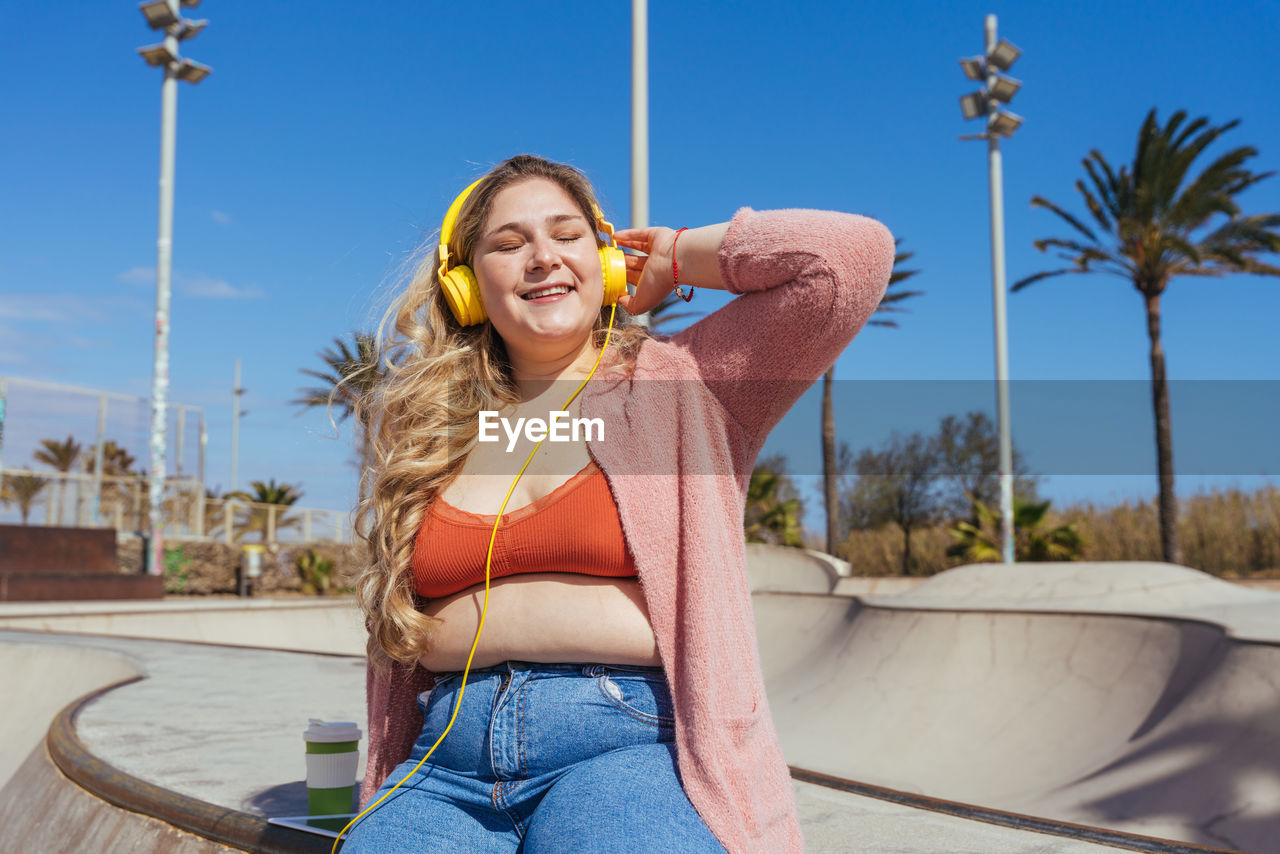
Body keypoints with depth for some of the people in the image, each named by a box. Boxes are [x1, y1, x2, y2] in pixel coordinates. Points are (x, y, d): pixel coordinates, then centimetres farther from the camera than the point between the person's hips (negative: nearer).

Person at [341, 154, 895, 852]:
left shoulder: (684, 383, 7)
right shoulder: (432, 438, 18)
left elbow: (853, 253, -3)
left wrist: (676, 259, 8)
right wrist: (382, 797, 18)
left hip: (632, 746, -3)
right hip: (448, 762, 3)